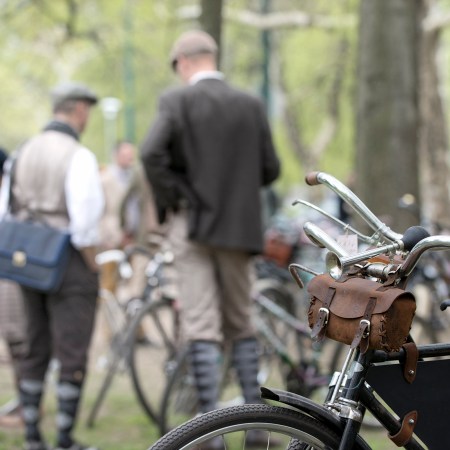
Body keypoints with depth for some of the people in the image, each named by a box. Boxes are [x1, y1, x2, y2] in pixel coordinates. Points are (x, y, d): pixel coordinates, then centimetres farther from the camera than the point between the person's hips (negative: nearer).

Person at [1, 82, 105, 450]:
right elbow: (85, 222, -21)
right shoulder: (78, 156, -15)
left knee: (35, 353, 14)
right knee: (72, 357, -1)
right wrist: (92, 267, -9)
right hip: (70, 264, -7)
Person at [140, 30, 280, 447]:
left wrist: (169, 199, -5)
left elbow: (151, 153, -19)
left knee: (202, 327, -5)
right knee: (240, 323, 15)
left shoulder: (177, 101, -5)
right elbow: (269, 170, 6)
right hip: (238, 225, 3)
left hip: (192, 222, -3)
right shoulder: (251, 105, 5)